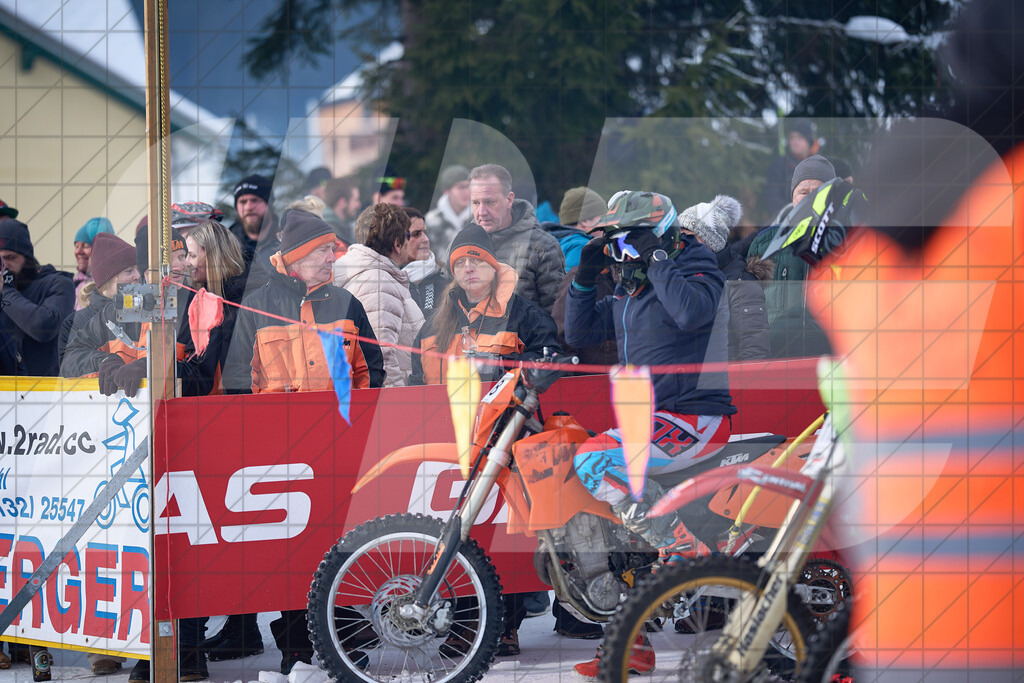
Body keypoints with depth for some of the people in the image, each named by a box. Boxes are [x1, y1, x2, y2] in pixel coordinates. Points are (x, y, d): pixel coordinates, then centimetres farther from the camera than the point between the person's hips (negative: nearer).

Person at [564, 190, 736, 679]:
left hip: (697, 417, -9)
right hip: (653, 422, 9)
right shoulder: (629, 294, 19)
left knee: (593, 461, -27)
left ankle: (685, 550, -20)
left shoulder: (697, 268, -5)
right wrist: (584, 278, 10)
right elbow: (579, 335, 22)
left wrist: (657, 260, -18)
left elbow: (691, 312, -27)